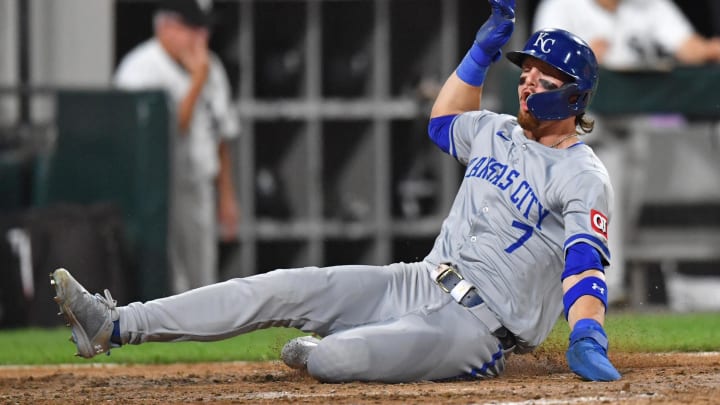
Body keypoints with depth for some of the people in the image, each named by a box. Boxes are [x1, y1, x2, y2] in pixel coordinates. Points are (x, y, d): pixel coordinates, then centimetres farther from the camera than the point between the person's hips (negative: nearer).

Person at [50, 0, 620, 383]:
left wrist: (587, 339, -39)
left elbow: (586, 263, -22)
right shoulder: (499, 133, 15)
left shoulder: (583, 177, -10)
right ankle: (116, 327, -8)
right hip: (419, 286, 8)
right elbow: (445, 120, 36)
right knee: (285, 287, -5)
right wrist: (486, 46, 28)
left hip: (481, 329, -8)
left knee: (338, 357, -31)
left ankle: (312, 355, 8)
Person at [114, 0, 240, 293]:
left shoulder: (210, 68, 12)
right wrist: (198, 81, -17)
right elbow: (171, 128, -20)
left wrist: (227, 197, 20)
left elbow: (221, 135, 20)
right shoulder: (141, 69, -13)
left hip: (199, 191, 7)